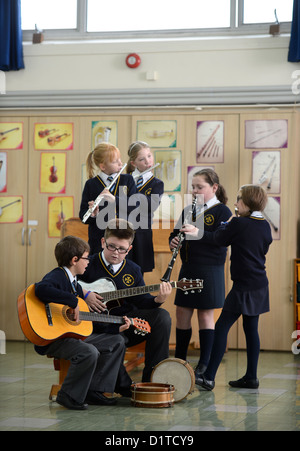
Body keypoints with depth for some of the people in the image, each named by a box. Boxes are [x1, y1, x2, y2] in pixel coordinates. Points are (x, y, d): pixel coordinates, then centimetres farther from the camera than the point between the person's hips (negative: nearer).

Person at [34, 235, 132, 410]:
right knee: (90, 352, -35)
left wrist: (116, 328, 16)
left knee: (117, 342, 12)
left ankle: (93, 391, 9)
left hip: (75, 335, 10)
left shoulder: (75, 283, 17)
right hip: (53, 339, -10)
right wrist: (73, 302, -34)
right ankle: (68, 396, -15)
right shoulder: (57, 276, -12)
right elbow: (41, 289, -39)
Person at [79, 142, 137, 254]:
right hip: (99, 240, -2)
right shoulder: (91, 184, 1)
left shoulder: (127, 180, 8)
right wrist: (93, 215, -23)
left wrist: (115, 199, -20)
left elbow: (135, 206, -4)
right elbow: (82, 215, -1)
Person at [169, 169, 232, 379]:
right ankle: (179, 360, 20)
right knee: (182, 313, 9)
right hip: (187, 268, 6)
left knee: (205, 315, -1)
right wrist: (174, 241, -5)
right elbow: (176, 233, 17)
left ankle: (205, 364, 6)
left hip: (209, 270, -6)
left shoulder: (222, 211, -6)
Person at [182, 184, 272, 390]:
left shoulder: (238, 224, -14)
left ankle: (209, 377, -8)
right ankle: (251, 377, 14)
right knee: (251, 329, 13)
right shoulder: (265, 226, 7)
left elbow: (218, 239, -3)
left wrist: (197, 232, 12)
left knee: (222, 327, -5)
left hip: (244, 286, -8)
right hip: (260, 286, 8)